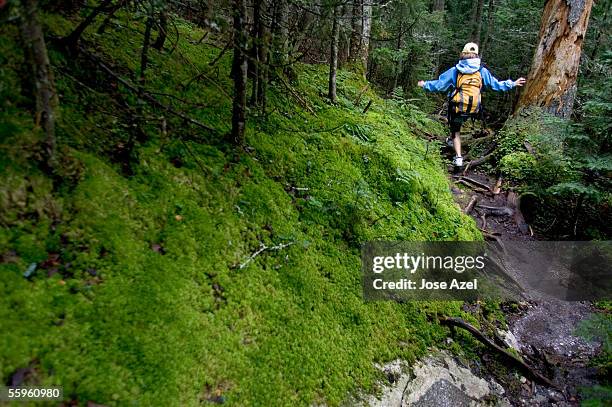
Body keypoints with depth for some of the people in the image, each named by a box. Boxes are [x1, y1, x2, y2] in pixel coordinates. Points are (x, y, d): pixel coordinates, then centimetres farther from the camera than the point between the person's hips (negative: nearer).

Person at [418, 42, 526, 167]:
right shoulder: (482, 71, 0)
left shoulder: (454, 71, -6)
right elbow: (496, 84, 8)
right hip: (473, 110, 3)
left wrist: (425, 84, 16)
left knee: (455, 132, 14)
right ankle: (451, 140, 49)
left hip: (457, 107, -3)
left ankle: (458, 157, 5)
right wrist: (512, 83, 22)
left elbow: (439, 84, 0)